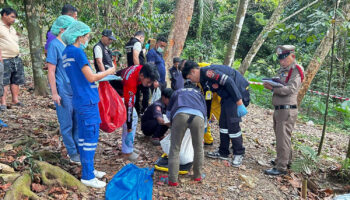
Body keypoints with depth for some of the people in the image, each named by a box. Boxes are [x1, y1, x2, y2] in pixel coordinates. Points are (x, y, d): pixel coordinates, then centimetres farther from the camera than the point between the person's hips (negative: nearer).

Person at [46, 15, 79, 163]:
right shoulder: (54, 45, -9)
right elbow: (51, 71, -11)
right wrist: (54, 93, -14)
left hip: (75, 89, 7)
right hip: (63, 91, -6)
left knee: (78, 122, 13)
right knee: (67, 125, 5)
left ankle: (79, 149, 26)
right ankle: (72, 153, 18)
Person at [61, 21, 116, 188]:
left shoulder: (66, 52, 13)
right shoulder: (77, 51, -15)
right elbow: (91, 78, -17)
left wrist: (97, 76, 19)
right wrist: (108, 72, -4)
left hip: (78, 101, 9)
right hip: (88, 101, -9)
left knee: (83, 137, 16)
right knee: (91, 138, -2)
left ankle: (87, 169, 28)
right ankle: (87, 177, 7)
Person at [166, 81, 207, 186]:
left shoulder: (177, 92, 40)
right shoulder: (199, 93, 41)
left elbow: (168, 111, 40)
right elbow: (205, 113, 37)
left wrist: (173, 122, 58)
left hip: (180, 114, -1)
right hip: (198, 116, 1)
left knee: (175, 148, 8)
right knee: (198, 148, 18)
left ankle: (173, 180, 6)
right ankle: (197, 175, 32)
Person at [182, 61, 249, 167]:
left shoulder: (208, 72, -22)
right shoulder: (203, 80, 10)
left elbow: (229, 82, -27)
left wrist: (240, 104, -26)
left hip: (237, 92, -10)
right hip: (227, 96, 10)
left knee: (233, 124, -8)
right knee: (223, 123, 11)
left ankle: (239, 154, 8)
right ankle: (223, 152, 22)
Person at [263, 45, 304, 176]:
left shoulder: (296, 71, -10)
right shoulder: (282, 70, 17)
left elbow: (289, 89, -21)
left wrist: (272, 88, -18)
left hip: (287, 110, -9)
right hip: (278, 109, 9)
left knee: (282, 139, -7)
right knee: (281, 136, 20)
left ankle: (281, 167, -1)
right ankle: (286, 160, 36)